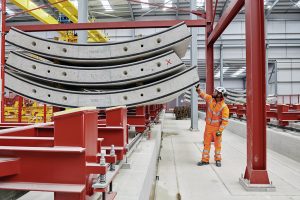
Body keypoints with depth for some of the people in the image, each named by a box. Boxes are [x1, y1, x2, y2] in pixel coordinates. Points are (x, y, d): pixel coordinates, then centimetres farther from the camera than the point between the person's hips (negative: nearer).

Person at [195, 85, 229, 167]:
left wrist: (220, 131, -22)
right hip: (208, 126, 4)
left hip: (217, 128, -4)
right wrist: (198, 89, -1)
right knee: (206, 143, 8)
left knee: (217, 144, 10)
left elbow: (225, 120, -19)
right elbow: (203, 95, 14)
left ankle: (218, 160, 27)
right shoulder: (211, 99, -5)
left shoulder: (224, 107, -20)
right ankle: (205, 160, 16)